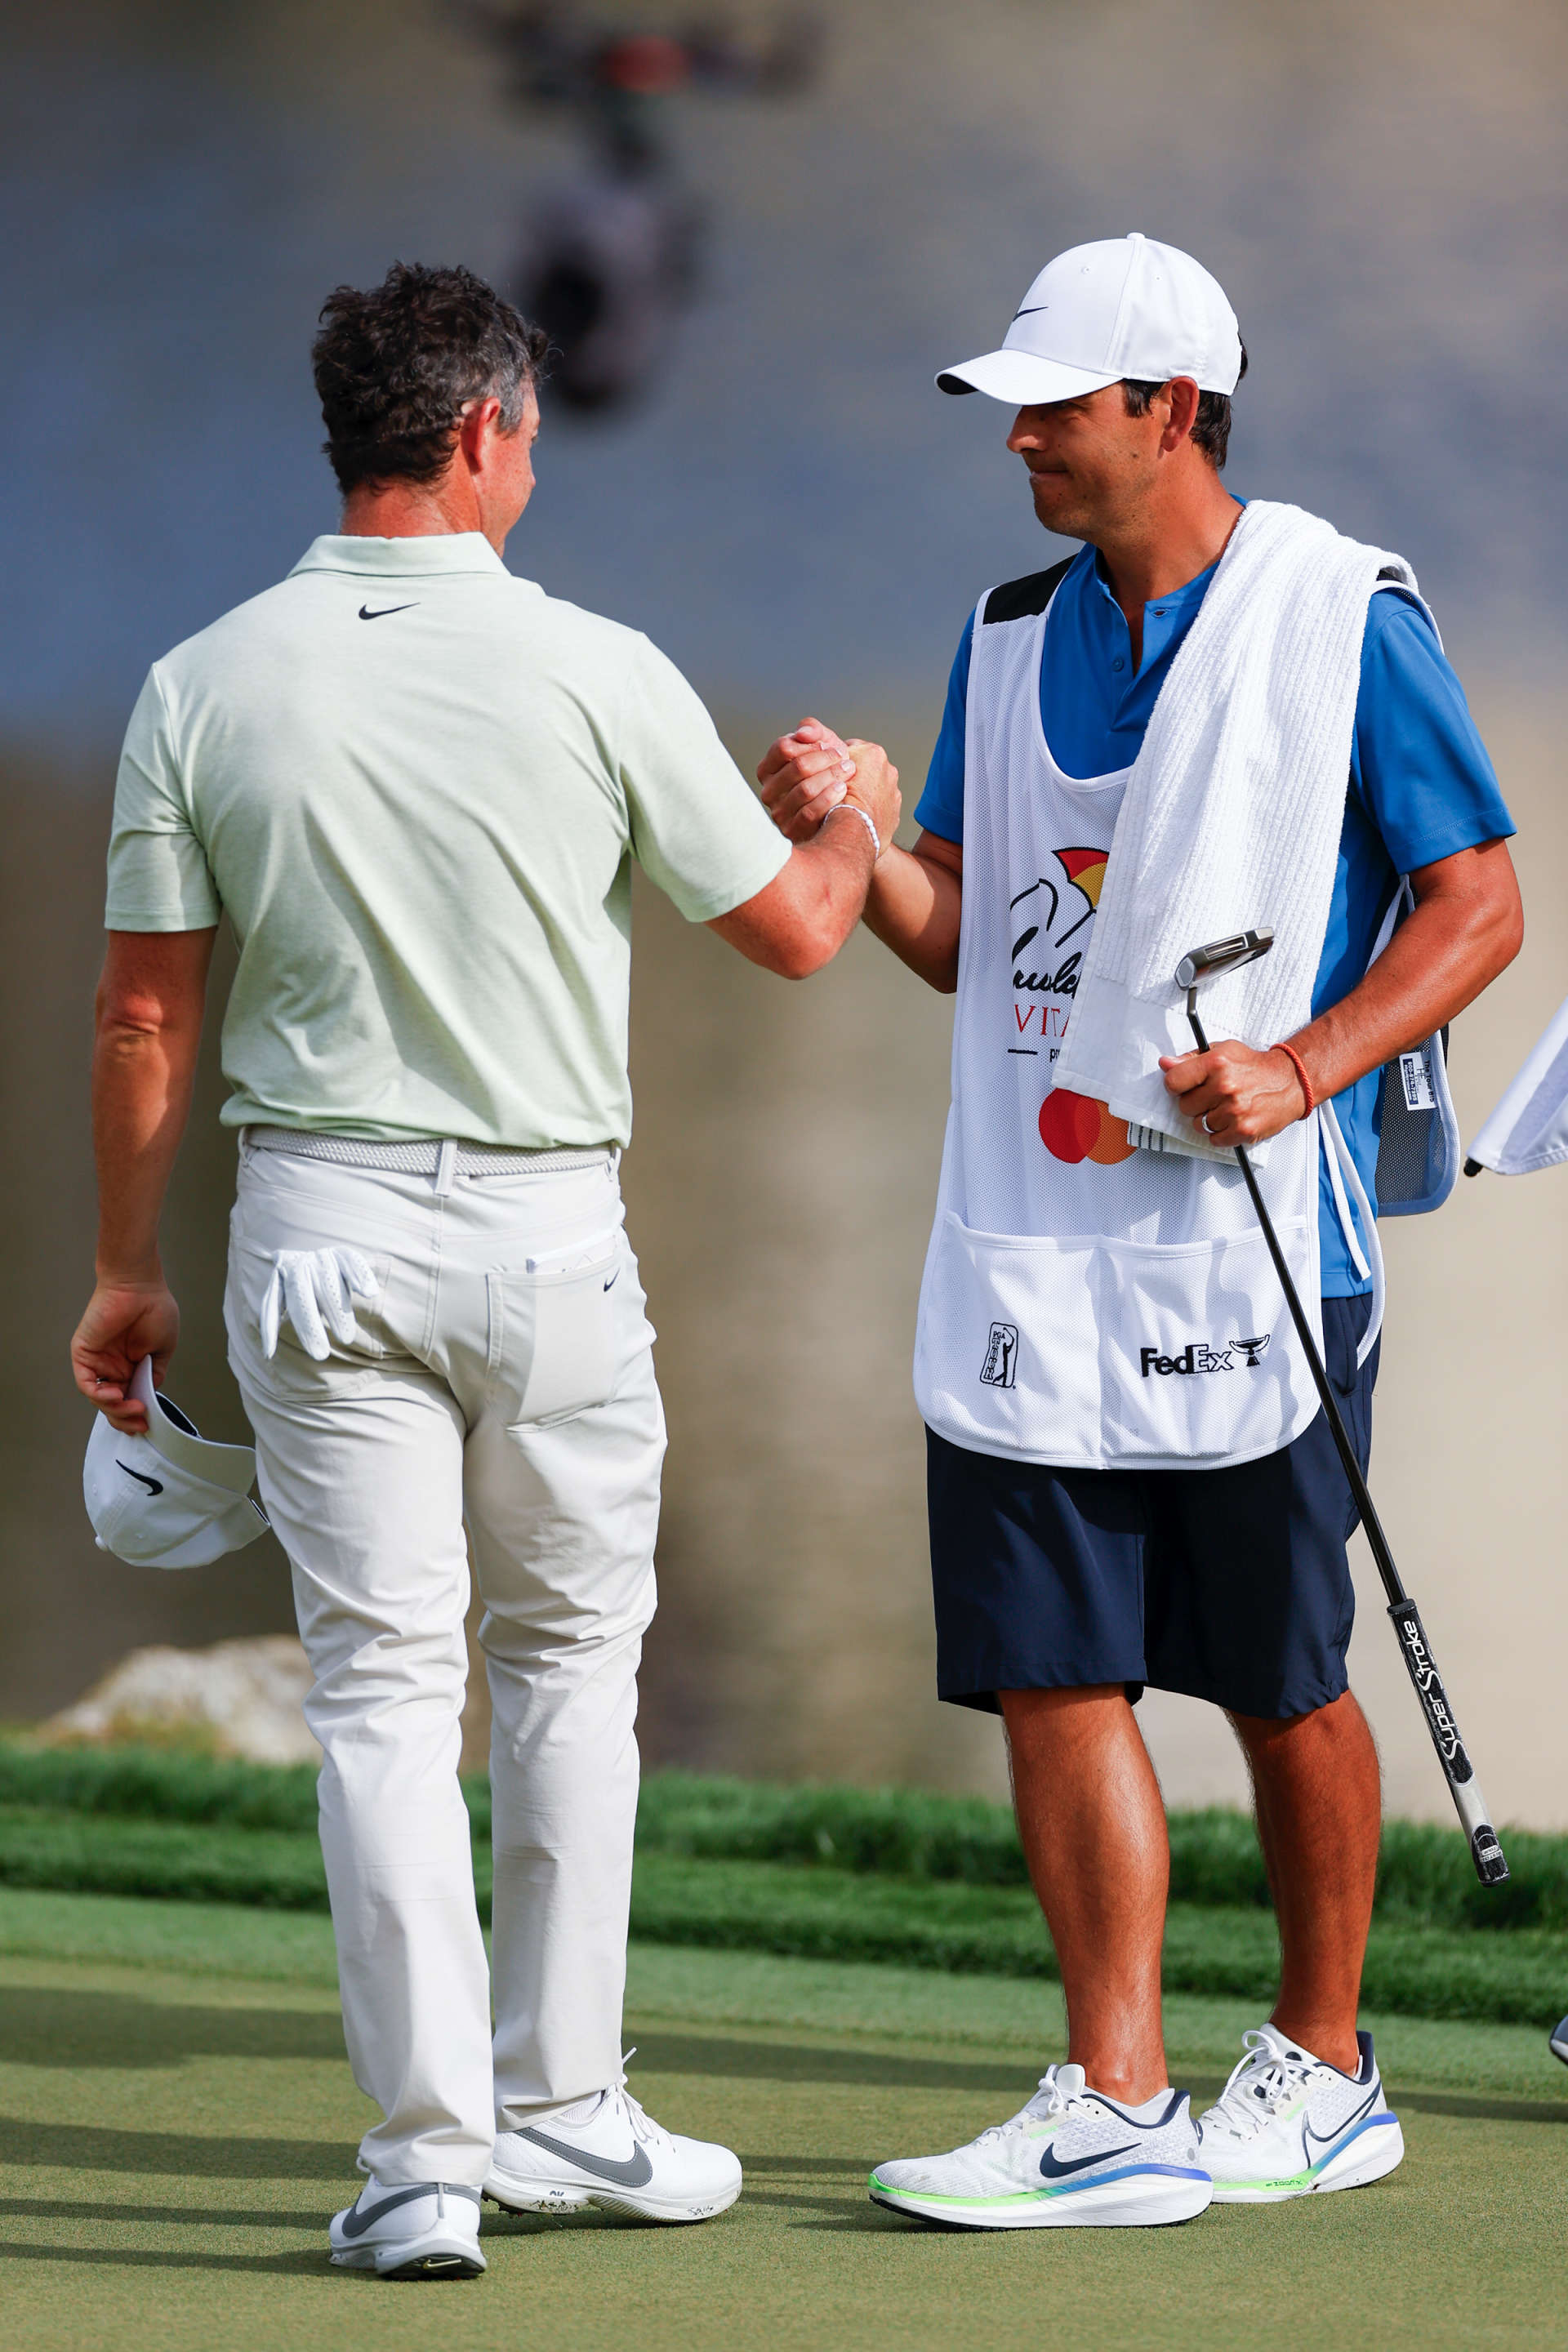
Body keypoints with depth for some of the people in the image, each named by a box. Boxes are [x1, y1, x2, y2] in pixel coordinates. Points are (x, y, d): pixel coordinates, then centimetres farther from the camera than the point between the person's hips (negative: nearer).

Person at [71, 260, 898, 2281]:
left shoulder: (200, 689, -3)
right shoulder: (595, 674, -8)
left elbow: (144, 1012, 0)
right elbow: (791, 930, 3)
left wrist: (124, 1271, 10)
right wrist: (861, 821, 25)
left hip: (316, 1224, 1)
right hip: (546, 1228, -1)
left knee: (380, 1686, 3)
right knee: (569, 1662, 15)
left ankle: (428, 2153, -1)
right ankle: (561, 2110, 20)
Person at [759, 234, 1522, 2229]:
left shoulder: (1346, 618, -5)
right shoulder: (1012, 637, 13)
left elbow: (1479, 904, -4)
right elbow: (971, 941, 14)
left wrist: (1305, 1065, -17)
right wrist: (845, 841, -5)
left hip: (1244, 1238, -5)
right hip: (1027, 1243, 5)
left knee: (1280, 1685, 4)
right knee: (1050, 1675, -1)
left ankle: (1320, 2067, 20)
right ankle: (1113, 2109, 1)